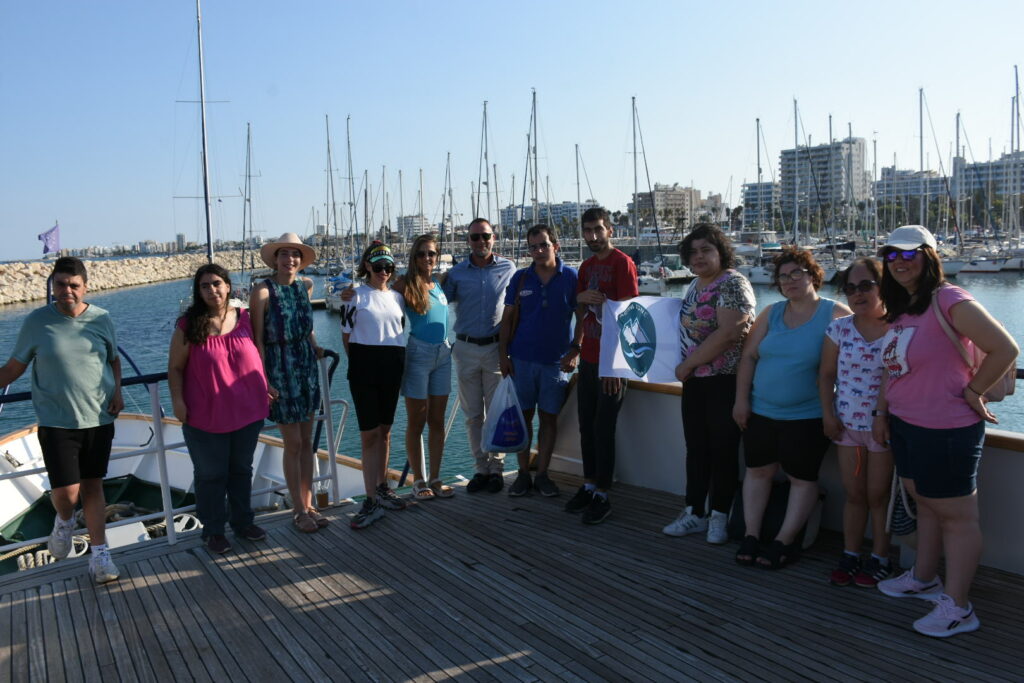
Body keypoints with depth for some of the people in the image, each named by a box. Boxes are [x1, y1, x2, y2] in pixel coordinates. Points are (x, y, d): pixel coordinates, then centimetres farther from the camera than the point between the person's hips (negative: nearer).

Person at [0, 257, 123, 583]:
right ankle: (64, 521, 31)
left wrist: (117, 390, -2)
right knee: (66, 491, -6)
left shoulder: (102, 319, 0)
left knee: (92, 486, 9)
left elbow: (114, 360, 13)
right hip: (56, 422, -2)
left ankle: (99, 555, 18)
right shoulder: (36, 321, -5)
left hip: (99, 419, 2)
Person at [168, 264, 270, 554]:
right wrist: (177, 400, -15)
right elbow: (175, 368, -5)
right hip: (206, 416, -3)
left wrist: (265, 389, 5)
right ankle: (213, 530, 25)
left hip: (247, 411, 3)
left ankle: (243, 521, 34)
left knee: (242, 469, 17)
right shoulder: (188, 326, -8)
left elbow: (258, 354, 9)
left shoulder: (244, 317, 0)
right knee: (211, 474, 9)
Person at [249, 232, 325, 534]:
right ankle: (298, 511, 15)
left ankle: (308, 504, 23)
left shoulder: (305, 285, 5)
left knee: (307, 441, 11)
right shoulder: (263, 291, -13)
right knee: (293, 444, 1)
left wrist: (315, 348, 12)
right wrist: (263, 380, -15)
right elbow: (257, 339, -12)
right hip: (280, 372, -6)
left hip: (307, 368, 6)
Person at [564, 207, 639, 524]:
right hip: (588, 358, 7)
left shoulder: (623, 263, -10)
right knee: (586, 425, 12)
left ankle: (602, 497, 8)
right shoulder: (586, 266, 13)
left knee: (603, 428, -3)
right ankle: (588, 486, 24)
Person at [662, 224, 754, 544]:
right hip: (695, 380, 8)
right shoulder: (696, 285, 13)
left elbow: (727, 334, -22)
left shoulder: (732, 284, -13)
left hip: (725, 381, -8)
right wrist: (687, 368, 10)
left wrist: (687, 364, -16)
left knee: (722, 449, 3)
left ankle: (719, 517, 16)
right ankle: (695, 513, 23)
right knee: (696, 448, 12)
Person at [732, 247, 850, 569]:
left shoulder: (836, 314, -6)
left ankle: (784, 542, 12)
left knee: (802, 478, 2)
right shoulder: (771, 314, 7)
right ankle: (751, 536, 16)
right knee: (758, 470, 7)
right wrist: (742, 399, -1)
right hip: (760, 411, 4)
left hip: (807, 416, -4)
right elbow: (748, 357, 6)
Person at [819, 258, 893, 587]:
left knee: (878, 495, 8)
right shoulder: (839, 329, -1)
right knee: (853, 494, 13)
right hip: (847, 424, 3)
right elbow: (826, 375, 5)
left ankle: (879, 559, 23)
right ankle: (850, 555, 25)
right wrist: (828, 414, -2)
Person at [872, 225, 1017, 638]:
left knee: (957, 515, 3)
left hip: (946, 429, -9)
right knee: (926, 503, 22)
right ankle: (923, 579, 37)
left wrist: (972, 392, -13)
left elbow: (1005, 349, -20)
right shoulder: (900, 309, 10)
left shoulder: (949, 301, -18)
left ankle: (957, 609, 13)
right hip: (905, 424, 9)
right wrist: (882, 411, 15)